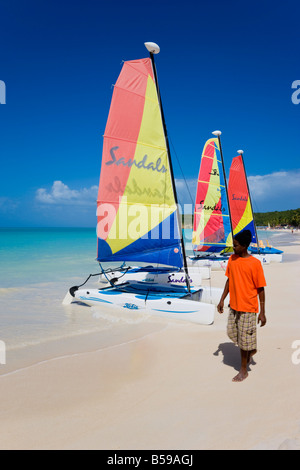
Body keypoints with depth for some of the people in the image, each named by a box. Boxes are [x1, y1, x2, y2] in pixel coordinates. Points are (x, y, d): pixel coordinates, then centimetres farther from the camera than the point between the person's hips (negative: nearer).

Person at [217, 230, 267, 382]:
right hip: (234, 305, 6)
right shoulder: (232, 259, 1)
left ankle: (244, 370, 24)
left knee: (244, 339, 5)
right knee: (231, 333, 15)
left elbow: (260, 289, -11)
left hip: (248, 307, -6)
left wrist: (262, 312, -9)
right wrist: (222, 299, 9)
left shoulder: (255, 263, -15)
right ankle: (251, 349, 42)